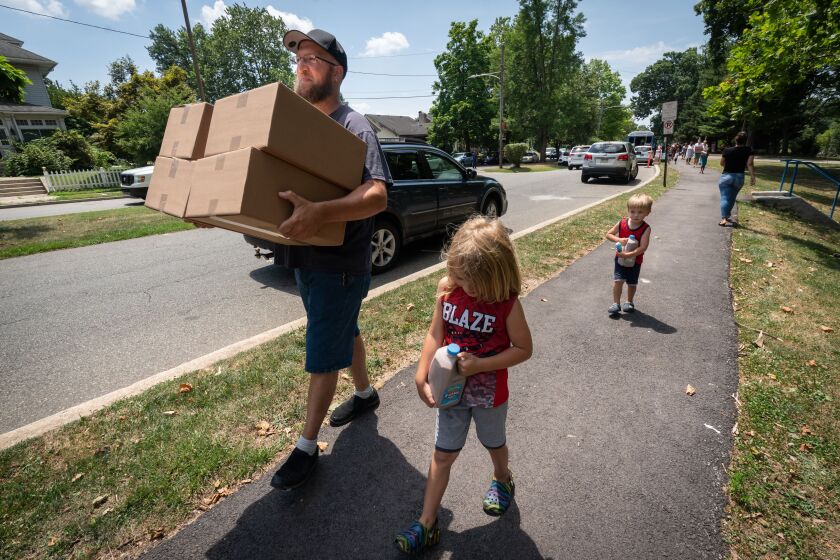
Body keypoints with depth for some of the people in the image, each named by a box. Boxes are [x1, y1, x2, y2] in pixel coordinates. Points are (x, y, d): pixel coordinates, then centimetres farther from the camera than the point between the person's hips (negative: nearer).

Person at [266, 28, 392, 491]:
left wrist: (320, 213, -44)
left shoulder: (353, 126, -14)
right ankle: (365, 393, 45)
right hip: (304, 257, 8)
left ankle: (306, 447, 20)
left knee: (322, 356, 2)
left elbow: (377, 195, -29)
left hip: (339, 263, -7)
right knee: (343, 331, 22)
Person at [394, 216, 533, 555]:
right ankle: (427, 524, 29)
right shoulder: (447, 288, -15)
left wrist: (479, 365, -25)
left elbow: (523, 349, -14)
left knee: (494, 444, 26)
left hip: (489, 393, -2)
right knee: (443, 455, 14)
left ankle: (502, 480, 59)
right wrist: (421, 376, -12)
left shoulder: (507, 303, -24)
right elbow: (436, 334, -7)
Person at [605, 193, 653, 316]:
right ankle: (616, 304, 5)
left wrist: (628, 255, -32)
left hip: (635, 261, -1)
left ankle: (629, 302, 35)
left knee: (632, 283, 14)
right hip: (620, 258, 1)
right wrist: (619, 239, -20)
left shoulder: (645, 228, -18)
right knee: (618, 281, -6)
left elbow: (643, 247, -24)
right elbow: (609, 234, -2)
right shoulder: (622, 223, -11)